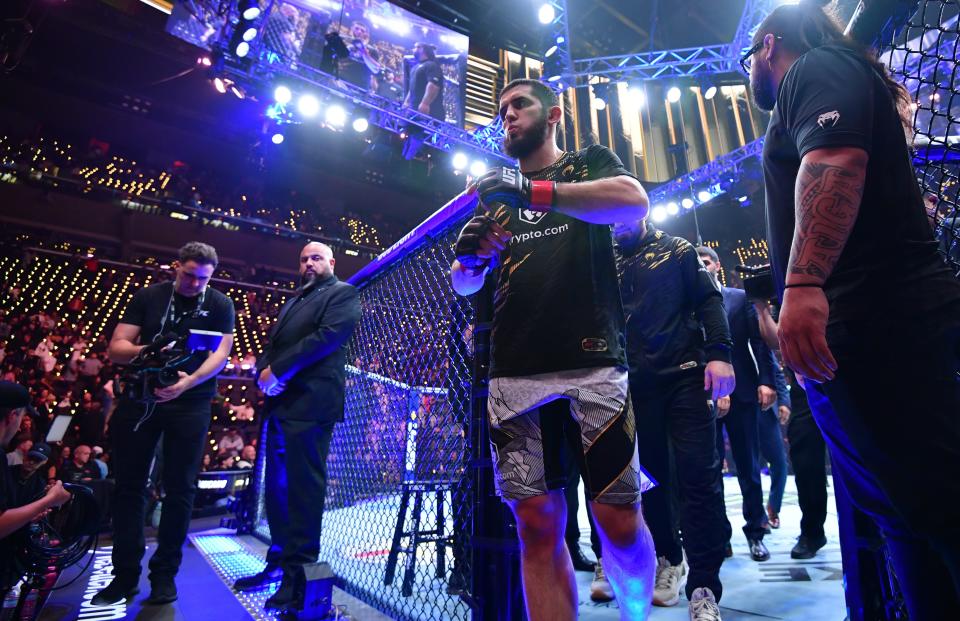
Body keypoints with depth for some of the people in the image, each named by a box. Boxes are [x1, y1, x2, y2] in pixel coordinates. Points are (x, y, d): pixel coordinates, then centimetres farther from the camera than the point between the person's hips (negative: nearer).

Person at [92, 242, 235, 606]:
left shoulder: (220, 305, -1)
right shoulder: (148, 296, 4)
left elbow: (221, 353, -10)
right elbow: (116, 348, 0)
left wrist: (189, 381, -27)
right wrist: (146, 349, -22)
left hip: (190, 403, -2)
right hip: (138, 398, 2)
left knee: (180, 488, 3)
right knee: (129, 484, 8)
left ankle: (165, 573, 17)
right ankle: (125, 574, 21)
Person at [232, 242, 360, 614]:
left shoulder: (343, 294, 2)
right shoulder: (293, 302, 27)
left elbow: (328, 336, -13)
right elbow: (272, 343, 20)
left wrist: (277, 370, -14)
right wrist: (262, 371, -2)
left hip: (309, 402, -8)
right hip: (279, 402, 8)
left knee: (303, 488, -6)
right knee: (278, 487, 12)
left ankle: (299, 576, 2)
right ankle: (279, 562, 24)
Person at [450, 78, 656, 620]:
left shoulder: (590, 163, 15)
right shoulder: (497, 193, 24)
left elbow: (635, 200, -9)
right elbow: (464, 285, 20)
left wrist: (535, 189, -17)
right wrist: (470, 255, -4)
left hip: (593, 363, -3)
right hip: (515, 372, 3)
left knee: (620, 520, 0)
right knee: (539, 525, 0)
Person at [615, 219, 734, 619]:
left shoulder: (677, 250, 9)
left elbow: (709, 301, 2)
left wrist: (719, 353, -12)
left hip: (685, 376, -2)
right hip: (635, 385, 3)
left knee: (698, 476, -5)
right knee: (651, 475, 8)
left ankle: (703, 587, 4)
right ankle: (668, 560, 27)